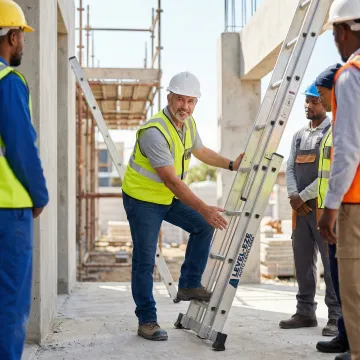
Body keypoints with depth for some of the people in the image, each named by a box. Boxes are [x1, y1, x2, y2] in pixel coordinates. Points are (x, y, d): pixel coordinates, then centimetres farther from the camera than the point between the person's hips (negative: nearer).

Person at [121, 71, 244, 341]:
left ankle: (189, 285, 14)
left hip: (168, 197, 8)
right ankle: (147, 321, 5)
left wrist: (231, 164, 9)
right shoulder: (154, 131, -29)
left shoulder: (188, 123, 0)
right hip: (142, 199, -8)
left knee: (203, 226, 4)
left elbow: (200, 151, 21)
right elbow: (171, 180, -31)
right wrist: (204, 209, -33)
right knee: (145, 261, -5)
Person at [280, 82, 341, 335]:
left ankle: (336, 316, -3)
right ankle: (305, 312, 15)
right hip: (301, 207, 7)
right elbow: (290, 169, 13)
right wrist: (293, 196, -5)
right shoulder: (299, 136, 18)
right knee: (302, 261, 8)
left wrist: (303, 196, -12)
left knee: (330, 262, -7)